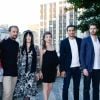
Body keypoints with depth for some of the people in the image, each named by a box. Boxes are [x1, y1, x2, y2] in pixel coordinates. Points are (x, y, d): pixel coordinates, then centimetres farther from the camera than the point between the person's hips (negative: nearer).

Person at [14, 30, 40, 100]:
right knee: (23, 90, 0)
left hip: (31, 72, 0)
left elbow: (36, 61, 5)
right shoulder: (21, 48, 6)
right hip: (22, 72, 1)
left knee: (28, 91, -4)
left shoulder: (35, 48, 5)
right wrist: (17, 72, 0)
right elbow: (18, 61, 5)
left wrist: (37, 72, 3)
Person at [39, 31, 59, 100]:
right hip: (45, 69, -5)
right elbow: (41, 60, -4)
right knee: (46, 87, 0)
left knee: (50, 87, 11)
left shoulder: (53, 47, 9)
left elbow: (56, 59, 12)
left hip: (53, 69, 5)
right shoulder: (43, 48, -3)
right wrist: (40, 71, -9)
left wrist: (57, 68, 7)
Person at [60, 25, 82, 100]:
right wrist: (62, 69, -9)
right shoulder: (64, 42, -4)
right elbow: (62, 57, -5)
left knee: (77, 87, 13)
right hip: (68, 68, -3)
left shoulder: (80, 41, 5)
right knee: (66, 87, 4)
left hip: (78, 68, 3)